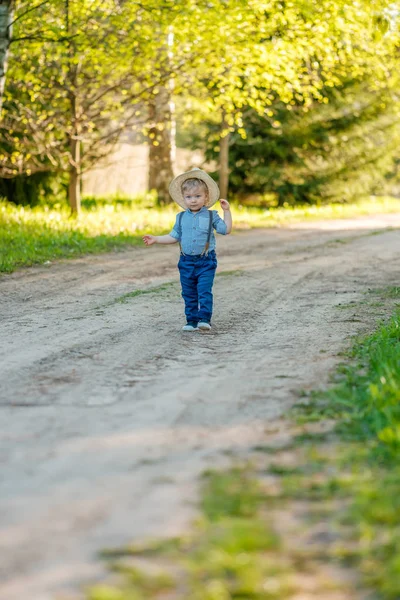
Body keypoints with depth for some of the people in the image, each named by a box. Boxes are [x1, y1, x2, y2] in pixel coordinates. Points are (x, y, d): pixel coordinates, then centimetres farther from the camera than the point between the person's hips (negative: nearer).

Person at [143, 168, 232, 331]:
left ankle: (205, 319, -13)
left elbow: (226, 230, -2)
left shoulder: (211, 216, -1)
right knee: (189, 293, 7)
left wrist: (227, 211, -8)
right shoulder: (181, 218, 7)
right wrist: (156, 239, 9)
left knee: (204, 291, -13)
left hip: (206, 262, -4)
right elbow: (174, 237, 14)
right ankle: (192, 320, 14)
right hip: (186, 262, 4)